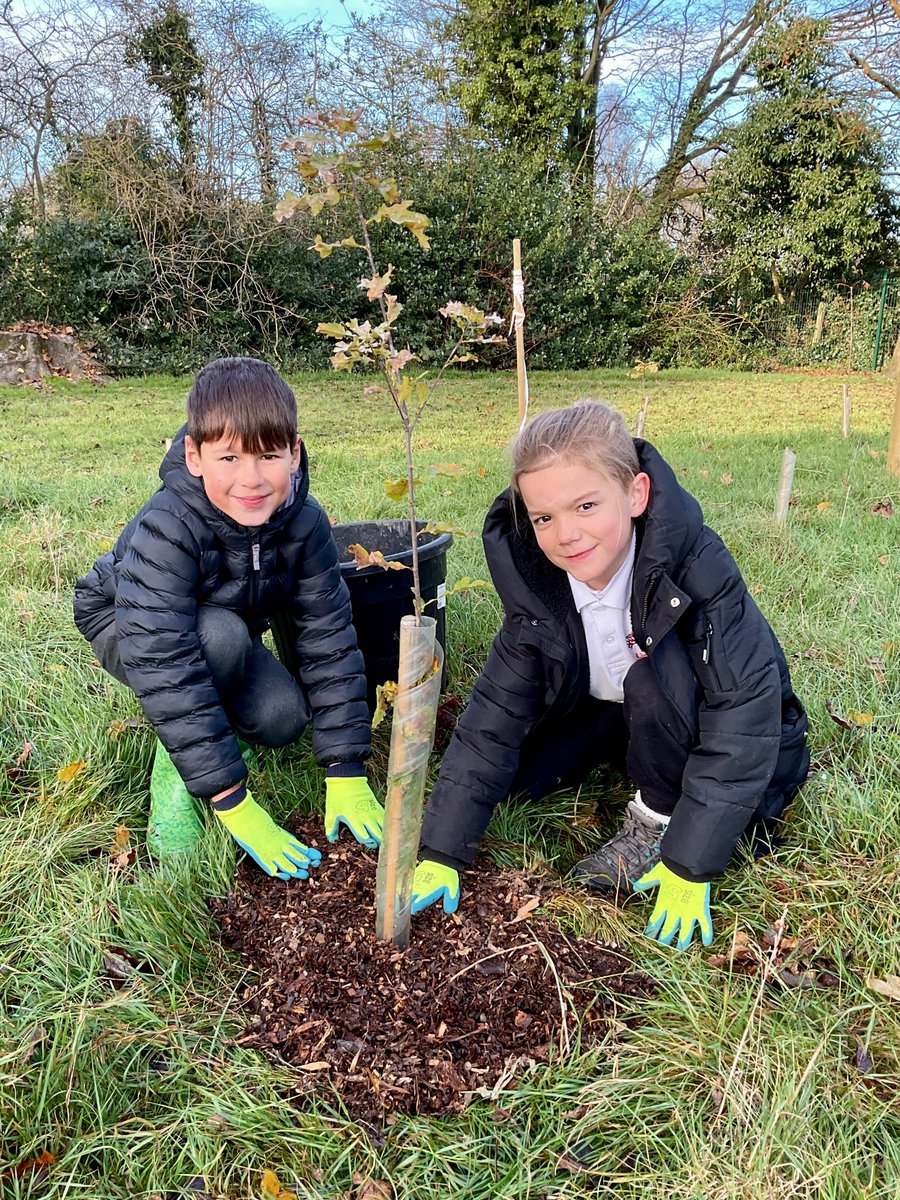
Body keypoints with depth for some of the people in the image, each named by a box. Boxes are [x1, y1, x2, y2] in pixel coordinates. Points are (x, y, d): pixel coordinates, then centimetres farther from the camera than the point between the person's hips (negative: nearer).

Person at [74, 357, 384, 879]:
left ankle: (218, 727, 10)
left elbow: (330, 639, -22)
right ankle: (173, 774, -13)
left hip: (228, 632, 4)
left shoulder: (304, 522, -25)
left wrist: (347, 775, -24)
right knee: (222, 634, -36)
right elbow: (164, 665, -42)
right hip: (125, 628, -4)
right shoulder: (167, 528, -39)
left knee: (283, 717, -23)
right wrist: (236, 806, -43)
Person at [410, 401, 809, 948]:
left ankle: (659, 821, -10)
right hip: (617, 716, 5)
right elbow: (495, 713, -16)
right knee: (520, 769, -12)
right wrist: (441, 855, -19)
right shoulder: (536, 585, -18)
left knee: (657, 668, -34)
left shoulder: (697, 567, -32)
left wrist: (688, 869, -33)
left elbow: (745, 713, -33)